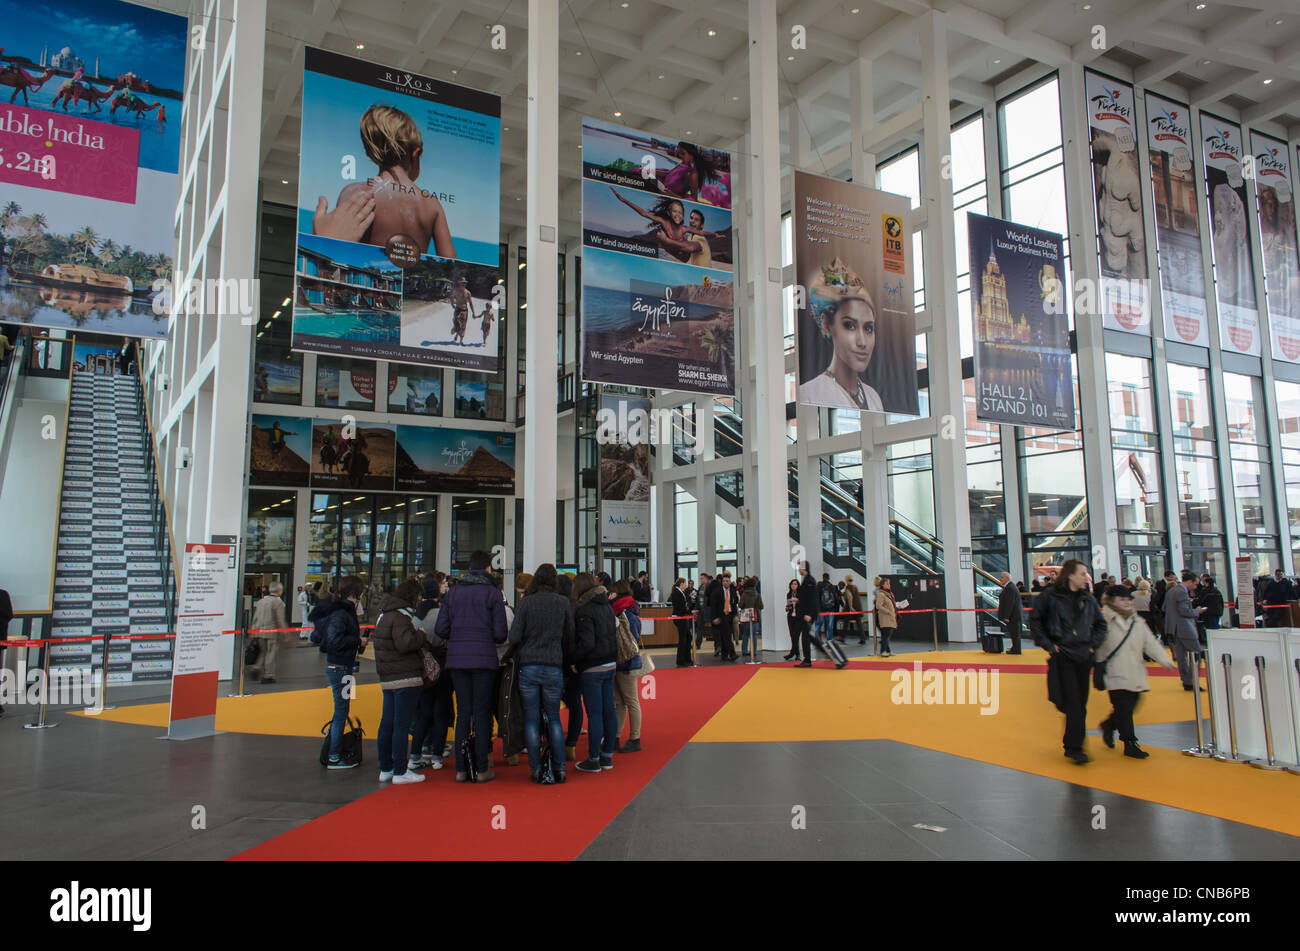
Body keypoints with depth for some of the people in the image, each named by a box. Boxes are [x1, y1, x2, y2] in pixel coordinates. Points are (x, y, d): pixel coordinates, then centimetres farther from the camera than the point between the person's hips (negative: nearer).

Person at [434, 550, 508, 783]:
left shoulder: (452, 593, 7)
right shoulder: (492, 593, -4)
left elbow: (440, 629, 5)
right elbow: (500, 634, -6)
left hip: (456, 659, 3)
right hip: (484, 659, -3)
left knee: (463, 713, 10)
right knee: (482, 713, 4)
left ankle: (461, 769, 12)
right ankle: (482, 769, 7)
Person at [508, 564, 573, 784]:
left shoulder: (525, 603, -5)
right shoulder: (563, 603, -2)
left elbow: (514, 637, -7)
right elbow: (570, 635, 5)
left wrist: (518, 652, 13)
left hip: (528, 666, -1)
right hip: (554, 667, 1)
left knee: (531, 720, 8)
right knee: (554, 719, 13)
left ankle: (536, 770, 11)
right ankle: (559, 769, 12)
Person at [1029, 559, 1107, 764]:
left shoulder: (1088, 599, 9)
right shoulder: (1051, 596, -5)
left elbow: (1101, 624, 22)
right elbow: (1034, 620, 0)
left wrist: (1093, 644, 9)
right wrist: (1048, 644, -5)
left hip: (1083, 656, 5)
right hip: (1061, 656, -5)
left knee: (1080, 704, 8)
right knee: (1072, 703, -10)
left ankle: (1071, 745, 22)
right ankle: (1075, 748, -4)